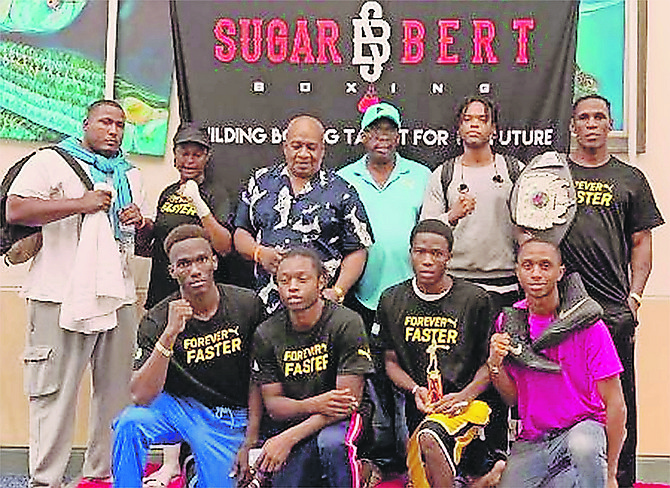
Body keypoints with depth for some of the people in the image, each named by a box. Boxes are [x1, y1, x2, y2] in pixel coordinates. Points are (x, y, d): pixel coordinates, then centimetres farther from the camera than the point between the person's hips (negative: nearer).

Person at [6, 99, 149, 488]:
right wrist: (80, 204, -14)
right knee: (55, 392, -3)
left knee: (117, 391, 7)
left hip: (119, 296, 6)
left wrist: (140, 222, 5)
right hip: (61, 296, -6)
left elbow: (147, 237, 29)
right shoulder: (51, 162, 4)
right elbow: (16, 210, -11)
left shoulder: (131, 175, 22)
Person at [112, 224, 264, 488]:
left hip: (232, 417, 2)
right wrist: (170, 333, -34)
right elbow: (140, 397, -24)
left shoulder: (247, 305, -10)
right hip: (179, 405, -1)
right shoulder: (157, 320, -14)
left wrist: (250, 441, -3)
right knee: (129, 422, -29)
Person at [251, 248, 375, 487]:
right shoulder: (266, 334, -4)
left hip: (340, 419, -4)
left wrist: (288, 438, -24)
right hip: (293, 421, 4)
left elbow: (350, 400, -17)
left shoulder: (347, 324, -15)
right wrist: (313, 405, -26)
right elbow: (272, 404, -3)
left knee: (331, 442, -35)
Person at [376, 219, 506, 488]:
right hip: (420, 410, 5)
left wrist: (465, 395, -15)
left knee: (430, 437, -35)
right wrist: (415, 390, -9)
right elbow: (391, 362, 9)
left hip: (467, 403, -5)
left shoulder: (475, 299, -3)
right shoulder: (392, 301, 4)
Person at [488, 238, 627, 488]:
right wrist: (495, 364, -15)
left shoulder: (587, 323, -11)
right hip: (530, 442, 4)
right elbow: (512, 398, 6)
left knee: (583, 446, -36)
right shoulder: (508, 322, 0)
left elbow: (615, 404, -9)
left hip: (583, 426, -3)